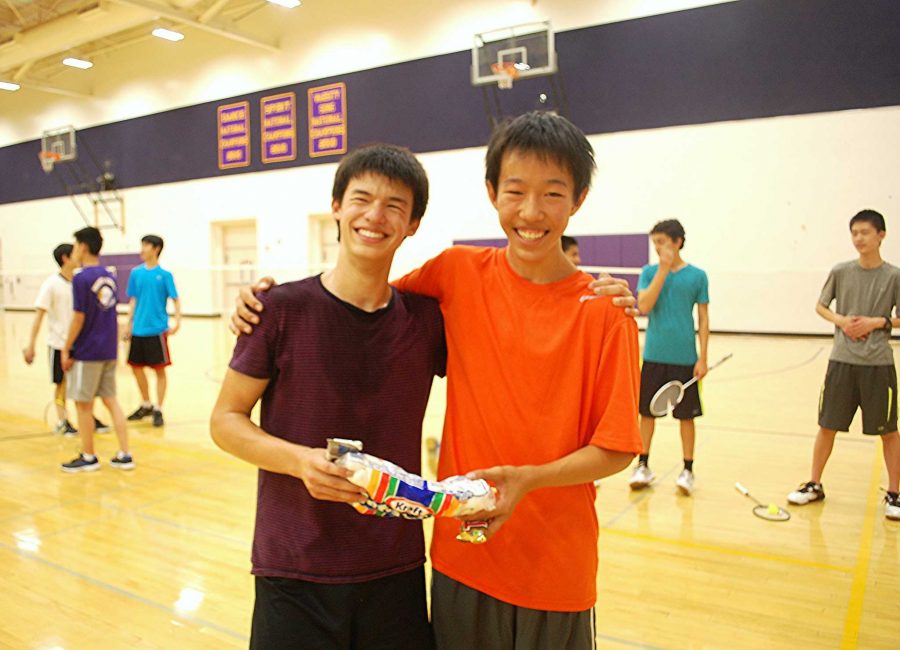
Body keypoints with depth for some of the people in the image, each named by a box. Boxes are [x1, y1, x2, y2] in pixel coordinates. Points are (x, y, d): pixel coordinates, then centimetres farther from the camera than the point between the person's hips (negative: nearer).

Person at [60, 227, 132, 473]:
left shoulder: (81, 279, -14)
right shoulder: (109, 276, 7)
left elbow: (79, 317, -15)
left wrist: (66, 349, -7)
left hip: (87, 351, -7)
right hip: (109, 350, 7)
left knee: (83, 404, 6)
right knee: (111, 400, 11)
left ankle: (88, 457, 16)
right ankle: (125, 455, 11)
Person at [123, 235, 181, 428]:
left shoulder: (164, 274, -6)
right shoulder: (136, 273, 6)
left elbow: (175, 299, -5)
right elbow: (133, 300, 12)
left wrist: (177, 321, -17)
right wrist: (129, 324, 10)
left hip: (157, 330, -5)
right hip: (138, 330, 5)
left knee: (160, 370, 1)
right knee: (136, 367, 12)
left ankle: (158, 410, 11)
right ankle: (146, 405, 30)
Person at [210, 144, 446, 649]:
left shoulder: (427, 319, -1)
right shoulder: (284, 309, -8)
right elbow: (225, 420, -3)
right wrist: (300, 460, -21)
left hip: (398, 572, 3)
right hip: (294, 575, -2)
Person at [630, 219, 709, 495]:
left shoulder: (697, 276, 0)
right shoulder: (649, 272, 4)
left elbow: (703, 319, 1)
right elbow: (644, 306, -11)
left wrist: (702, 358, -4)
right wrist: (663, 270, -13)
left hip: (685, 358, -1)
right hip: (653, 356, 1)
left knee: (686, 415, 7)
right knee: (646, 412, 8)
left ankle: (687, 470, 20)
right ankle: (643, 466, 21)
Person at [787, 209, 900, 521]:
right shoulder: (840, 272, 1)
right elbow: (820, 306, 11)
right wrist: (841, 321, -6)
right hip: (841, 361, 1)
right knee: (827, 425, 8)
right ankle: (814, 485, 23)